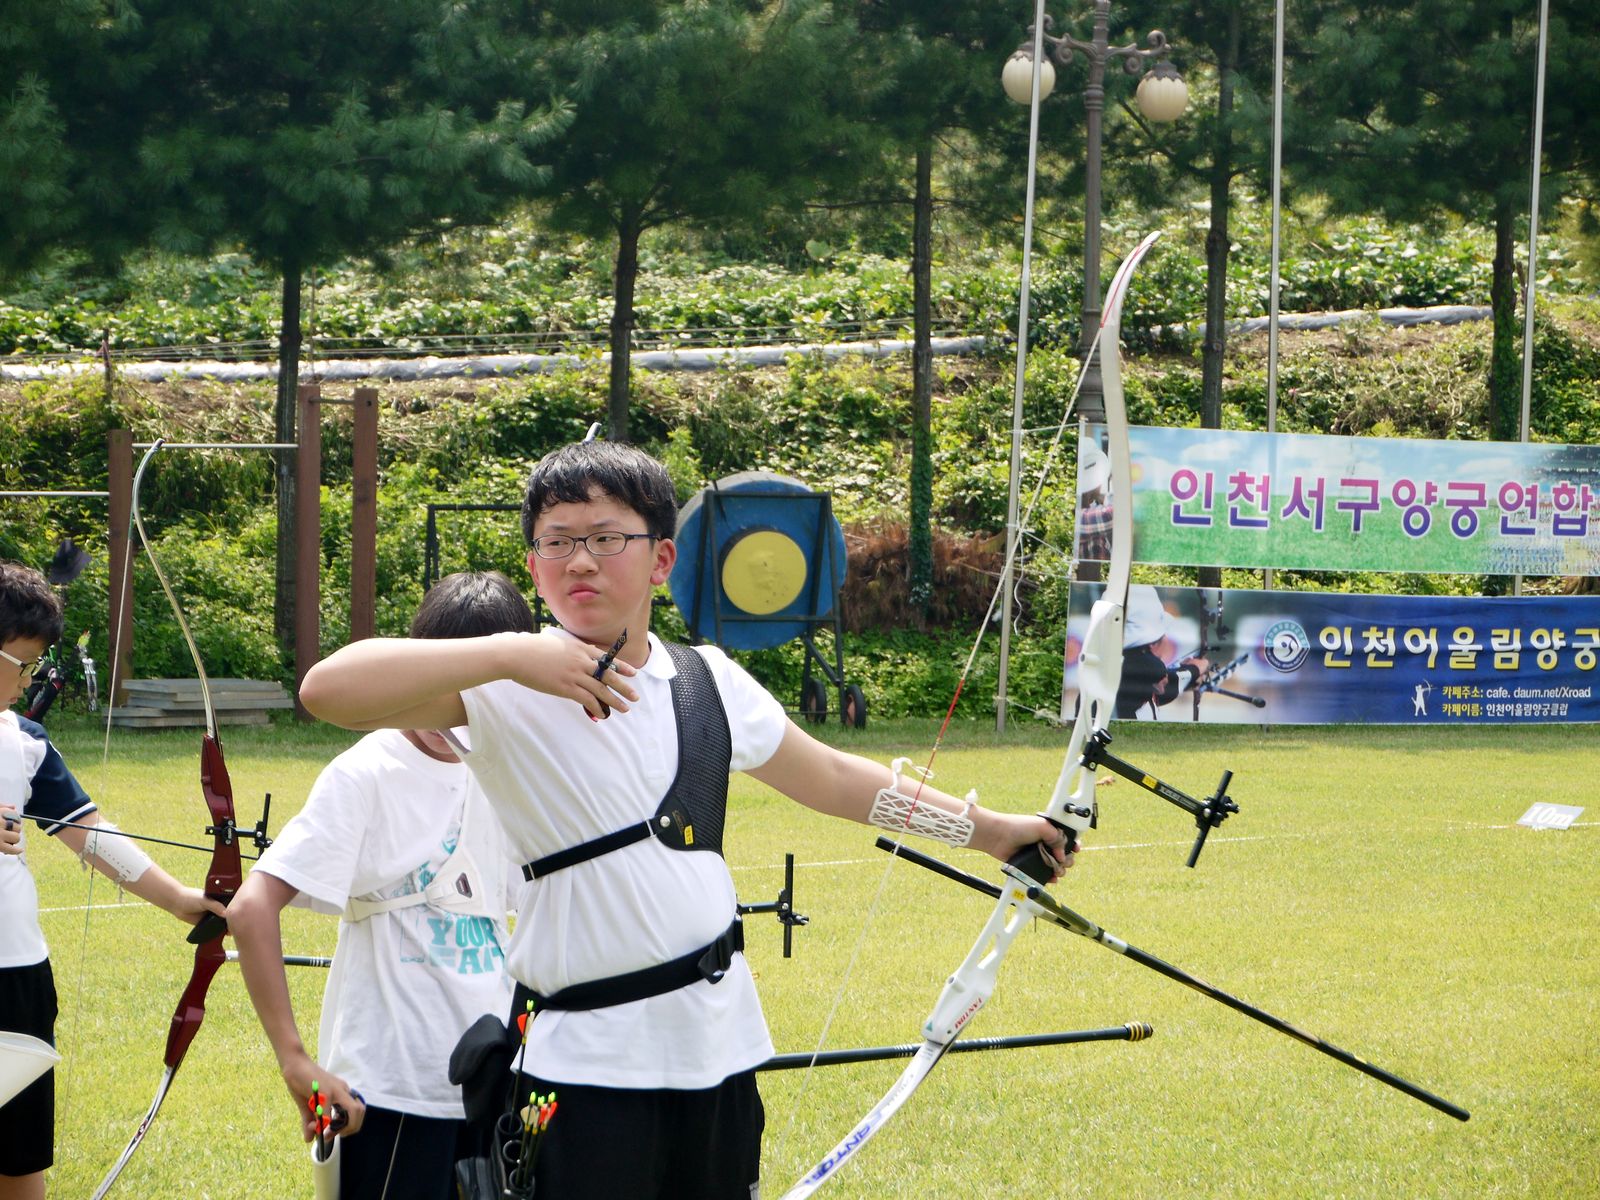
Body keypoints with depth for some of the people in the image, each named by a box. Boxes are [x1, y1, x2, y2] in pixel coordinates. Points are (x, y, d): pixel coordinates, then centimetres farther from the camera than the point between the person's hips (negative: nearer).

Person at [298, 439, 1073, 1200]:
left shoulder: (709, 683, 10)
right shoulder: (508, 694, -8)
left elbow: (831, 778, 25)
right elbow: (328, 690, -22)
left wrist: (983, 828, 31)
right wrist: (508, 656, -26)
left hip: (719, 1047, 5)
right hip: (587, 1061, -5)